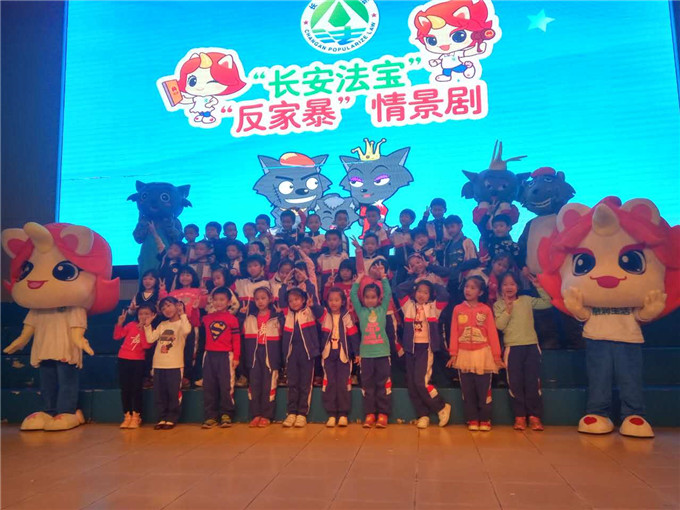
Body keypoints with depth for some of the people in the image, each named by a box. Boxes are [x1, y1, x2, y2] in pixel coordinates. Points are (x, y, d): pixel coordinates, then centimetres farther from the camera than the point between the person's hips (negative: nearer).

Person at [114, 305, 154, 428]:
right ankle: (127, 416, 14)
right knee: (125, 389, 5)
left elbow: (146, 345, -16)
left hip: (138, 361, -2)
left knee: (136, 389, -2)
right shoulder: (131, 325, 3)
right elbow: (117, 336, 2)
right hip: (123, 359, 2)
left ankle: (136, 416, 8)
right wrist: (120, 323, -10)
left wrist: (143, 329, -21)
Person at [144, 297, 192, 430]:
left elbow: (187, 330, -26)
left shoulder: (182, 323, -1)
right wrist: (147, 324, 4)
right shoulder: (162, 325, 17)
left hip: (175, 365, -6)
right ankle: (162, 418, 21)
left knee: (174, 393, -1)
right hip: (159, 365, 6)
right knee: (159, 394, 9)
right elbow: (150, 339, 8)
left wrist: (182, 314, -21)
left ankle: (171, 419, 11)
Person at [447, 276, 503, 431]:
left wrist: (496, 355, -4)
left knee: (483, 389, 3)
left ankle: (485, 420, 16)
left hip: (482, 354, -2)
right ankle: (472, 420, 17)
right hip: (464, 354, 2)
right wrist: (453, 354, 0)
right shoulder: (458, 309, 2)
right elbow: (454, 333, 2)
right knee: (467, 390, 7)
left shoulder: (486, 310, -2)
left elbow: (492, 333, -2)